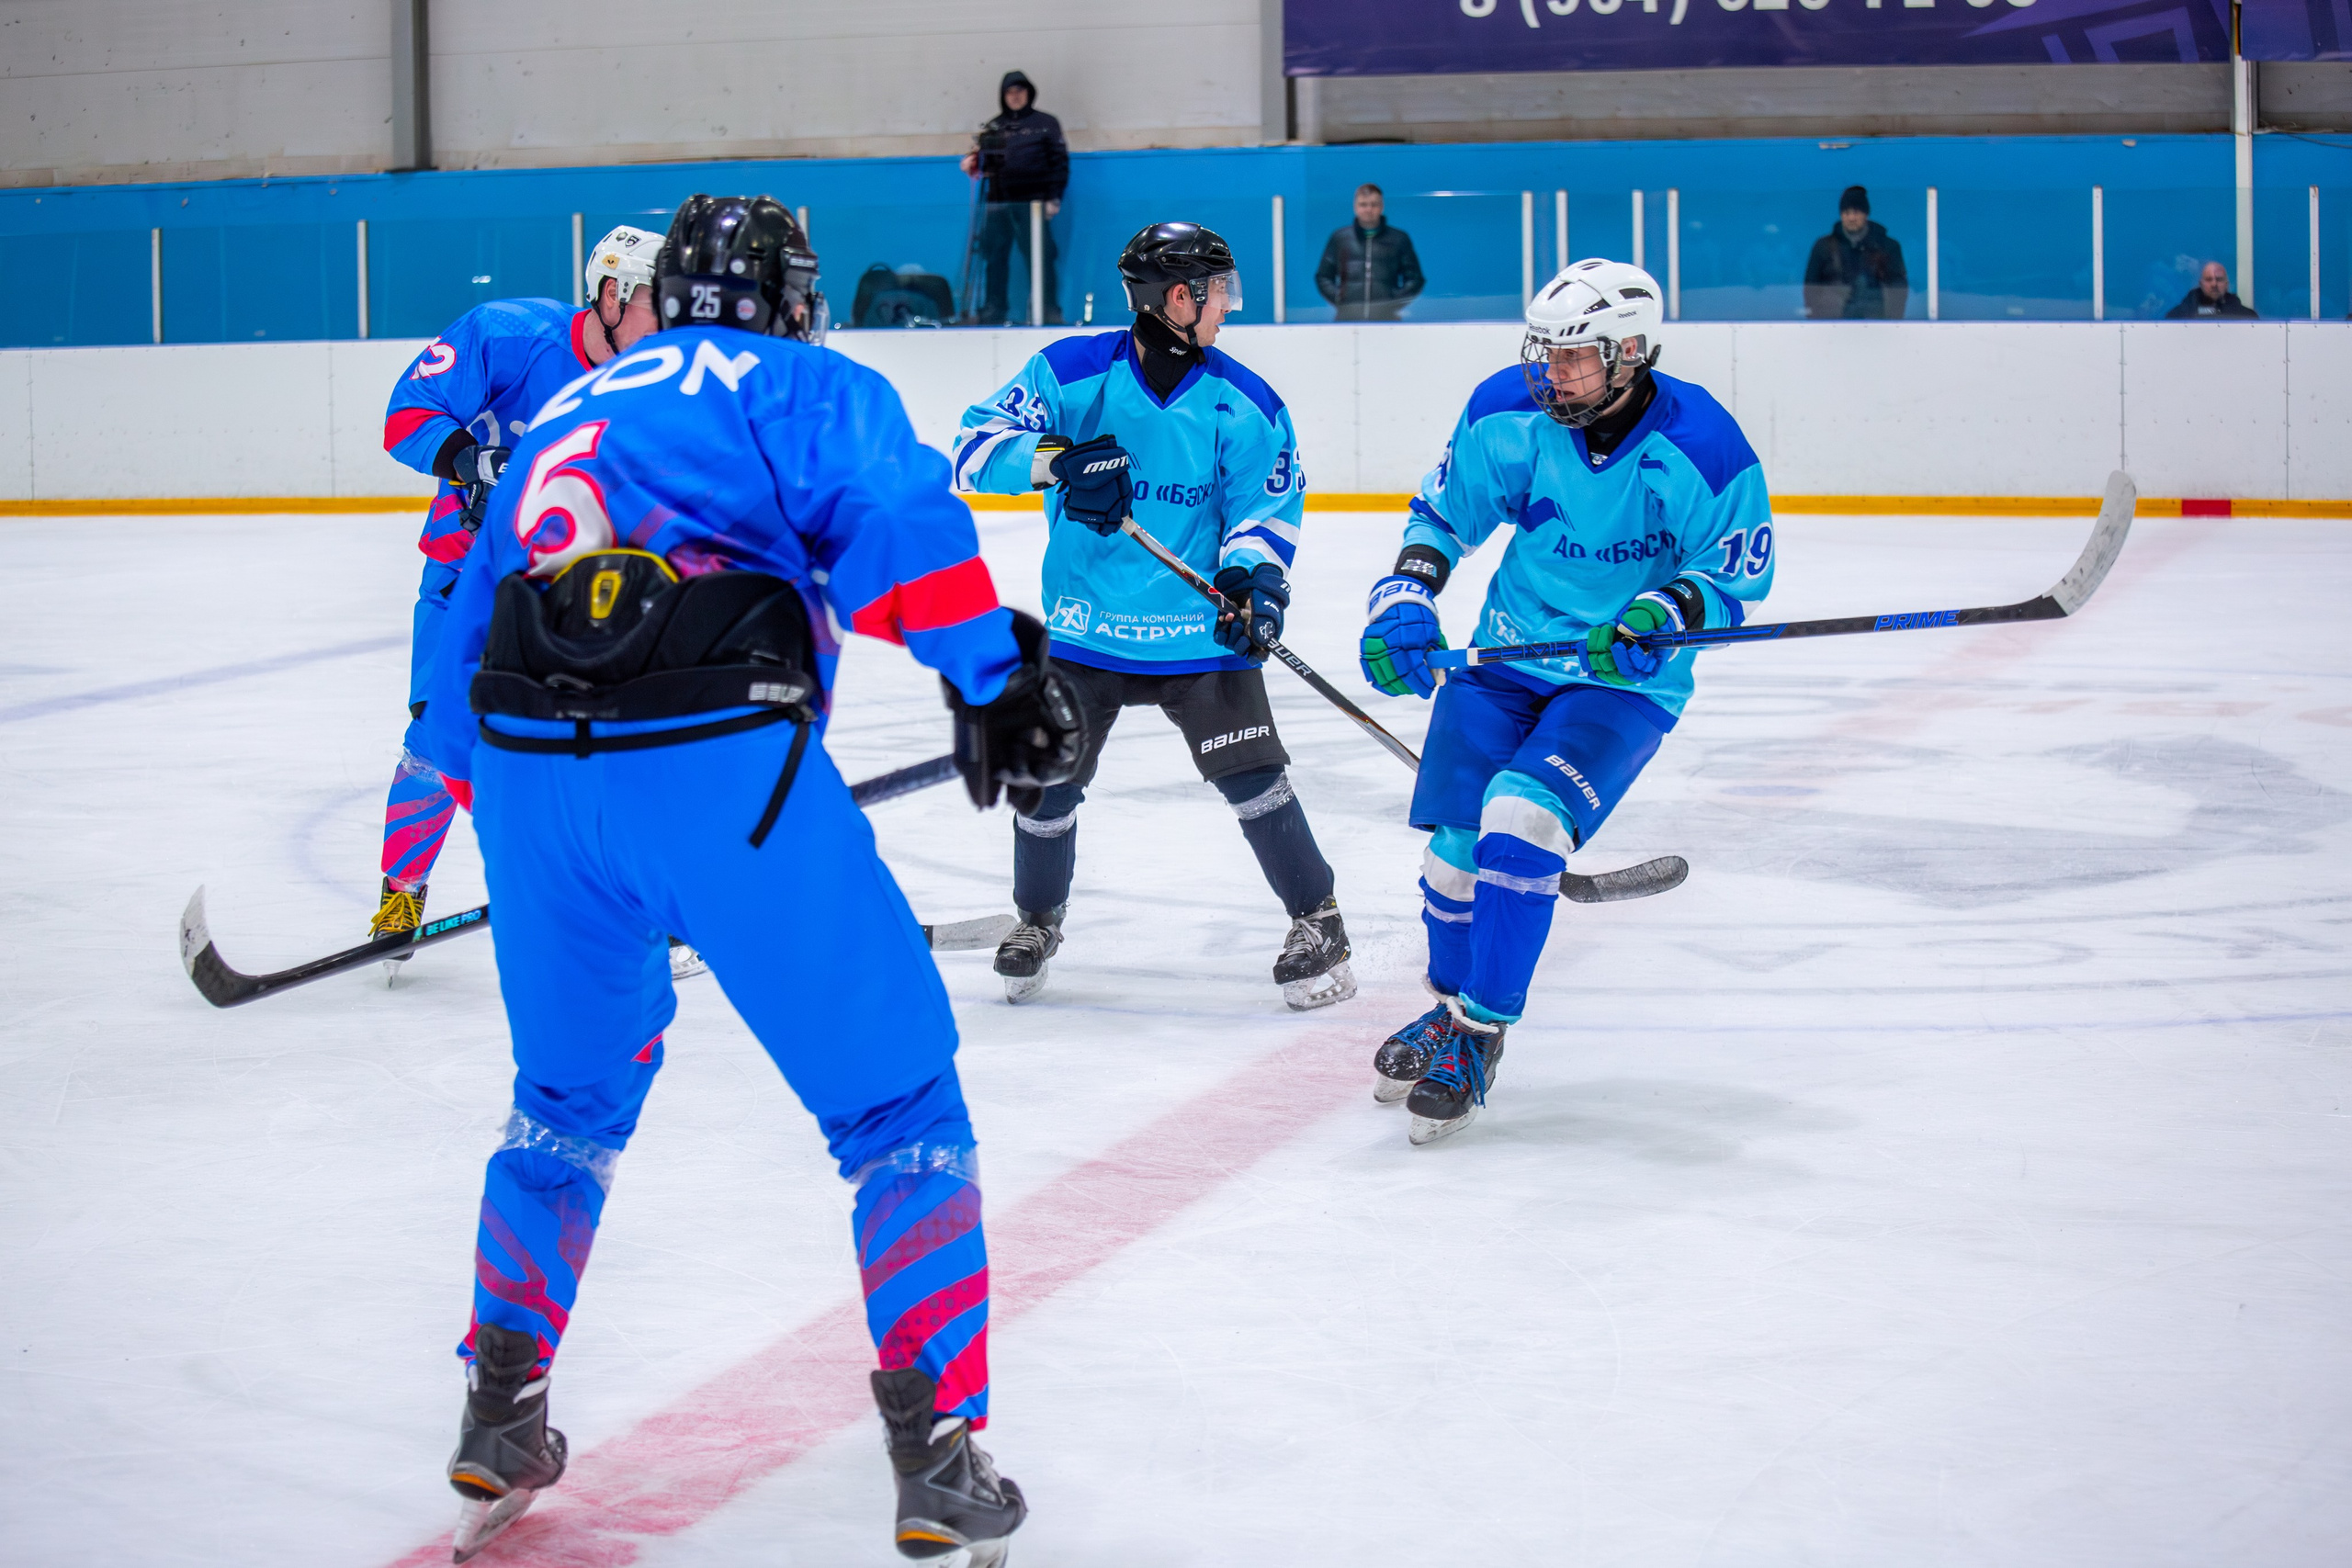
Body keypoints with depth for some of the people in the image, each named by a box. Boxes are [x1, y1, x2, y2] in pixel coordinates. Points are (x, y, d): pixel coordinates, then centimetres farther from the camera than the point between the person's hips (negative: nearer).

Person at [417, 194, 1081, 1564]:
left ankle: (501, 1422, 30)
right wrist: (995, 669, -14)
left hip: (531, 770, 6)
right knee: (895, 1096, 6)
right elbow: (893, 514, -9)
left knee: (573, 1089, 28)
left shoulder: (565, 414, 30)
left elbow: (466, 644, 33)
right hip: (720, 766, -5)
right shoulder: (809, 386, 13)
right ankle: (939, 1457, 1)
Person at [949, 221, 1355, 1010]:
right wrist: (1058, 459, -30)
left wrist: (1254, 578, -23)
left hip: (1198, 630, 0)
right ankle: (1037, 921, 32)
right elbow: (977, 444, -13)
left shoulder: (1244, 403, -4)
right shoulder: (1072, 372, -9)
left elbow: (1265, 507, -3)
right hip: (1084, 626, 0)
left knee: (1251, 776, -9)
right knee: (1046, 781, 6)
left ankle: (1318, 921, 8)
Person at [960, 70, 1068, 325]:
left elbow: (1059, 162, 4)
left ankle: (1049, 312, -3)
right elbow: (984, 161, 21)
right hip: (998, 203, 4)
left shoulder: (1045, 123, 8)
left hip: (1032, 203, -3)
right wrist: (971, 163, -3)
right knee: (994, 258, 2)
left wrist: (1053, 198, -6)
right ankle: (992, 312, 8)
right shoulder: (993, 127, 17)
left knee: (1041, 258, -7)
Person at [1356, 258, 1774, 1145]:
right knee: (1459, 845, -3)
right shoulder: (1510, 414, -9)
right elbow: (1444, 514, 5)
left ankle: (1481, 1036, -8)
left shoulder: (1703, 451, -20)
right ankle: (1450, 1004, 28)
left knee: (1521, 819, -24)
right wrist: (1404, 601, -9)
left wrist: (1664, 613, -25)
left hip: (1624, 681, -4)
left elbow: (1736, 575, -8)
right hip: (1505, 657, 4)